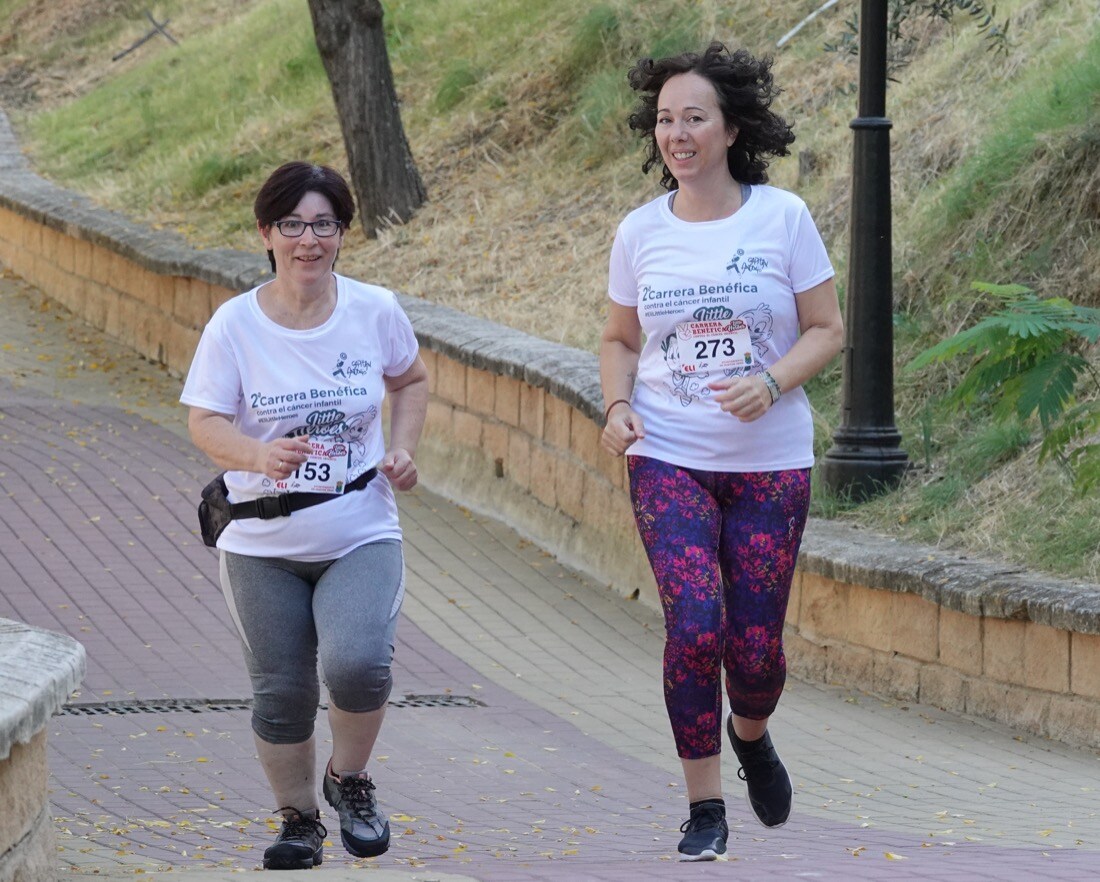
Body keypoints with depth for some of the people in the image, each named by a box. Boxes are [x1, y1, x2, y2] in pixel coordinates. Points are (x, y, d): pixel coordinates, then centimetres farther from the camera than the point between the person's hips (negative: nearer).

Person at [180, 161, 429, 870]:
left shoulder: (375, 311, -3)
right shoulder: (235, 325, -7)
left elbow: (410, 380, 17)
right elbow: (205, 423, -8)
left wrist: (404, 448, 1)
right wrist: (258, 454, -28)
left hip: (361, 536, 0)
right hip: (263, 545, 1)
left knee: (358, 664, -23)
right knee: (282, 693, 3)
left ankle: (350, 780, 6)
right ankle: (299, 819, 29)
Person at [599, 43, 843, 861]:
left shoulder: (782, 218, -4)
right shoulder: (641, 232, 3)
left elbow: (827, 330, -1)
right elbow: (620, 340, 15)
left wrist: (770, 383, -19)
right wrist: (618, 405, -6)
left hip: (770, 461, -1)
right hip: (669, 458, 1)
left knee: (755, 646, 2)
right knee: (695, 626, -15)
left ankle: (750, 735, 39)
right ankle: (705, 810, -1)